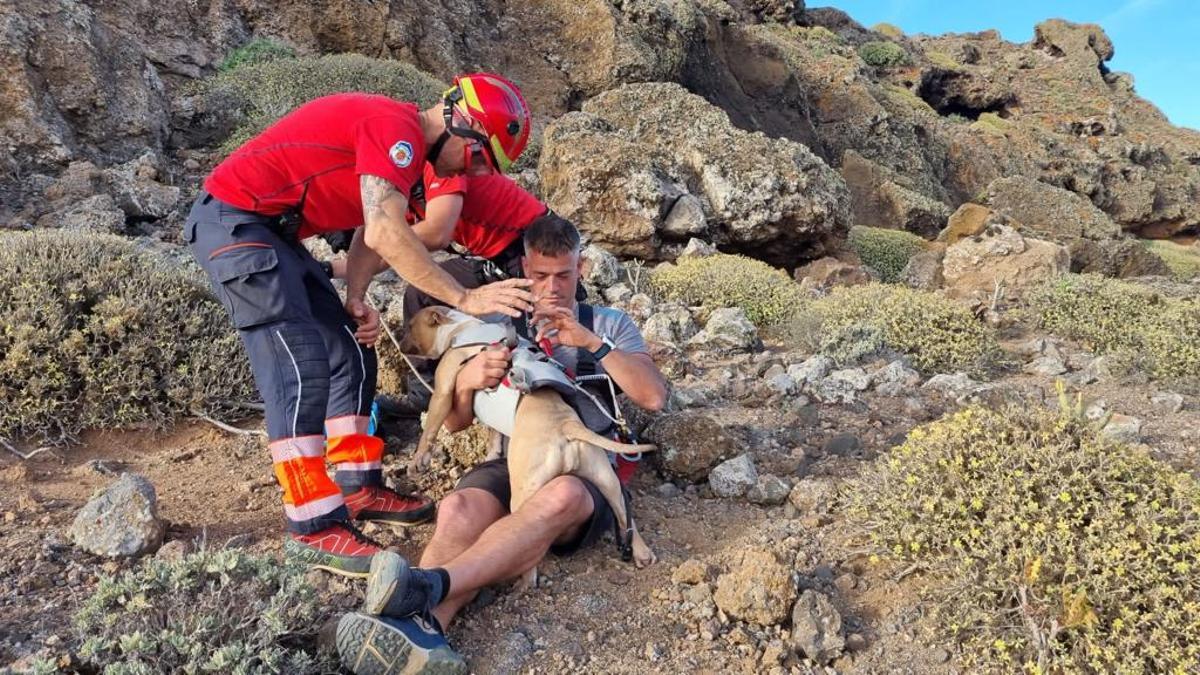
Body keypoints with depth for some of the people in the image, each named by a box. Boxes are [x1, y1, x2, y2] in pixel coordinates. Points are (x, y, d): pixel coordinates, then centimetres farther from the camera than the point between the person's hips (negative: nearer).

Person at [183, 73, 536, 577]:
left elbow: (371, 228, 10)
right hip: (233, 219, -10)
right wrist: (464, 299, -26)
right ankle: (314, 529, -13)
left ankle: (360, 489, 15)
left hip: (270, 230, 10)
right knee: (300, 365, -17)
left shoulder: (402, 141, 12)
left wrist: (355, 298, -5)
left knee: (350, 351, 8)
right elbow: (386, 235, -30)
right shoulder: (396, 128, -20)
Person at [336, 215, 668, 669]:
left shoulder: (610, 324, 14)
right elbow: (455, 423, 14)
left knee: (563, 496, -39)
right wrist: (466, 380, -10)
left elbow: (654, 397, -2)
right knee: (458, 509, -34)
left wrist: (592, 343, -13)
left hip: (585, 473, -2)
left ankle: (429, 586, -52)